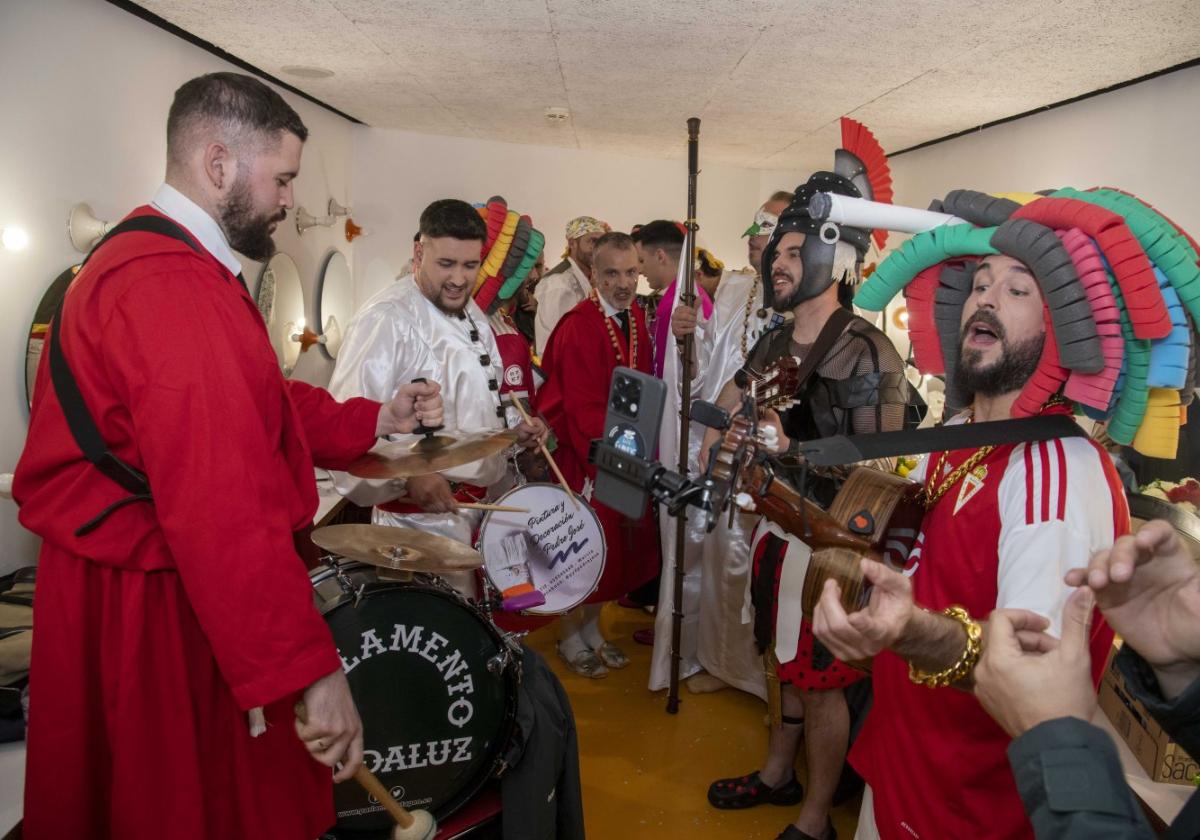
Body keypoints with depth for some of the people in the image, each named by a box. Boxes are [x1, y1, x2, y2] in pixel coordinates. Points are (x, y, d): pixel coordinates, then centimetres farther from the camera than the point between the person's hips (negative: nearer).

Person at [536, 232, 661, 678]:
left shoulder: (637, 318, 4)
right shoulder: (578, 327, -18)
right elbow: (582, 407, -20)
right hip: (587, 456, -7)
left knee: (621, 542, 15)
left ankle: (592, 628, 34)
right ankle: (570, 637, 25)